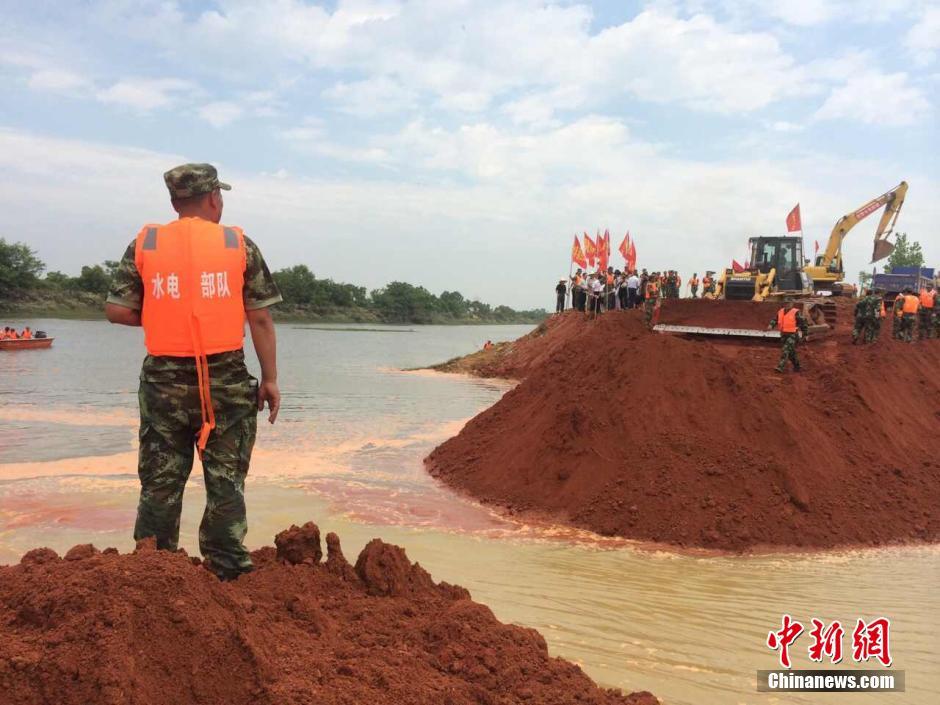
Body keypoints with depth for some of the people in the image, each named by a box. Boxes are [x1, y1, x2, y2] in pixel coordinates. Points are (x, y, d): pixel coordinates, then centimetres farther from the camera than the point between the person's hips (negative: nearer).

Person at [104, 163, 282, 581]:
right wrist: (270, 379, 2)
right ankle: (226, 570, 14)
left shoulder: (144, 244, 2)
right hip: (226, 380, -1)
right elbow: (260, 318, -3)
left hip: (164, 381, 1)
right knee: (226, 480, 9)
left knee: (160, 482, 12)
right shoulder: (239, 244, -1)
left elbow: (117, 311, 0)